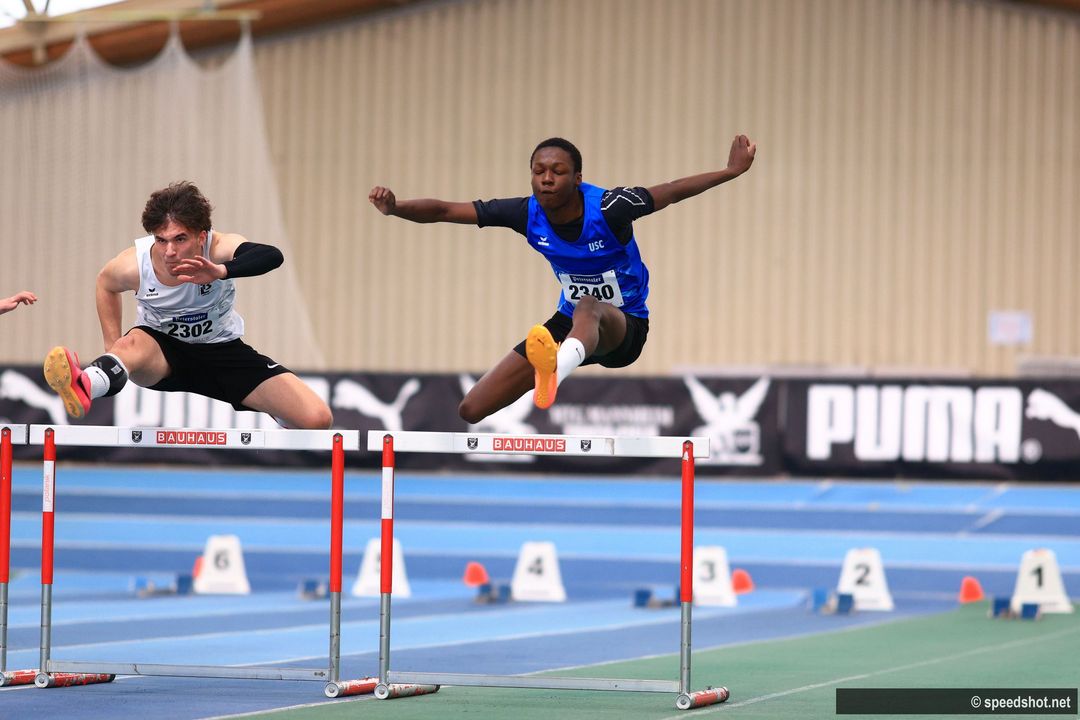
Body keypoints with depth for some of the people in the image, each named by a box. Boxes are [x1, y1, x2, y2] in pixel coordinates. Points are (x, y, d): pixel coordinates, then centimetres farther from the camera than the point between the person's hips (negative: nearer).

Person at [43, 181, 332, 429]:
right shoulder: (135, 265, -22)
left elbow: (272, 256, -50)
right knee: (133, 344, -41)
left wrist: (221, 271, -68)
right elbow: (105, 283, 4)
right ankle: (84, 387, -74)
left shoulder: (219, 249, -28)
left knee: (317, 418, -15)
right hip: (161, 349, 0)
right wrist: (113, 348, -1)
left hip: (221, 349, 1)